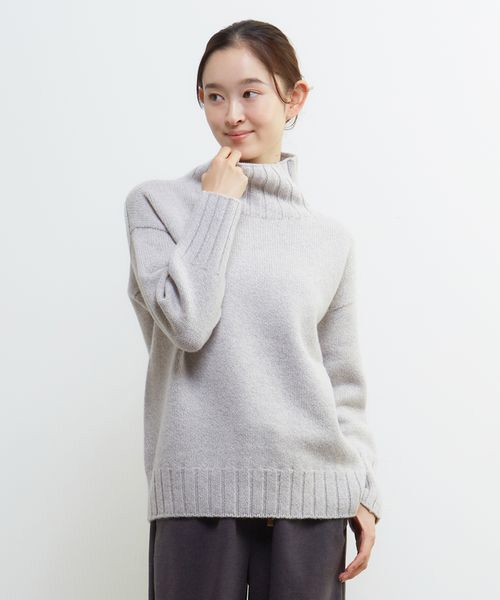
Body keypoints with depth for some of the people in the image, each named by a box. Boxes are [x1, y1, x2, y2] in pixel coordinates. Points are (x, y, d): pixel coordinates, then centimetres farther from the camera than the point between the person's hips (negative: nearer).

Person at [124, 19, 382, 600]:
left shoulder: (331, 238, 7)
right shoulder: (157, 203, 1)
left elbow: (344, 383, 11)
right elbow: (186, 321, -14)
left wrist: (364, 492, 6)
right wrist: (218, 201, -6)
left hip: (311, 493, 2)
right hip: (200, 491, -2)